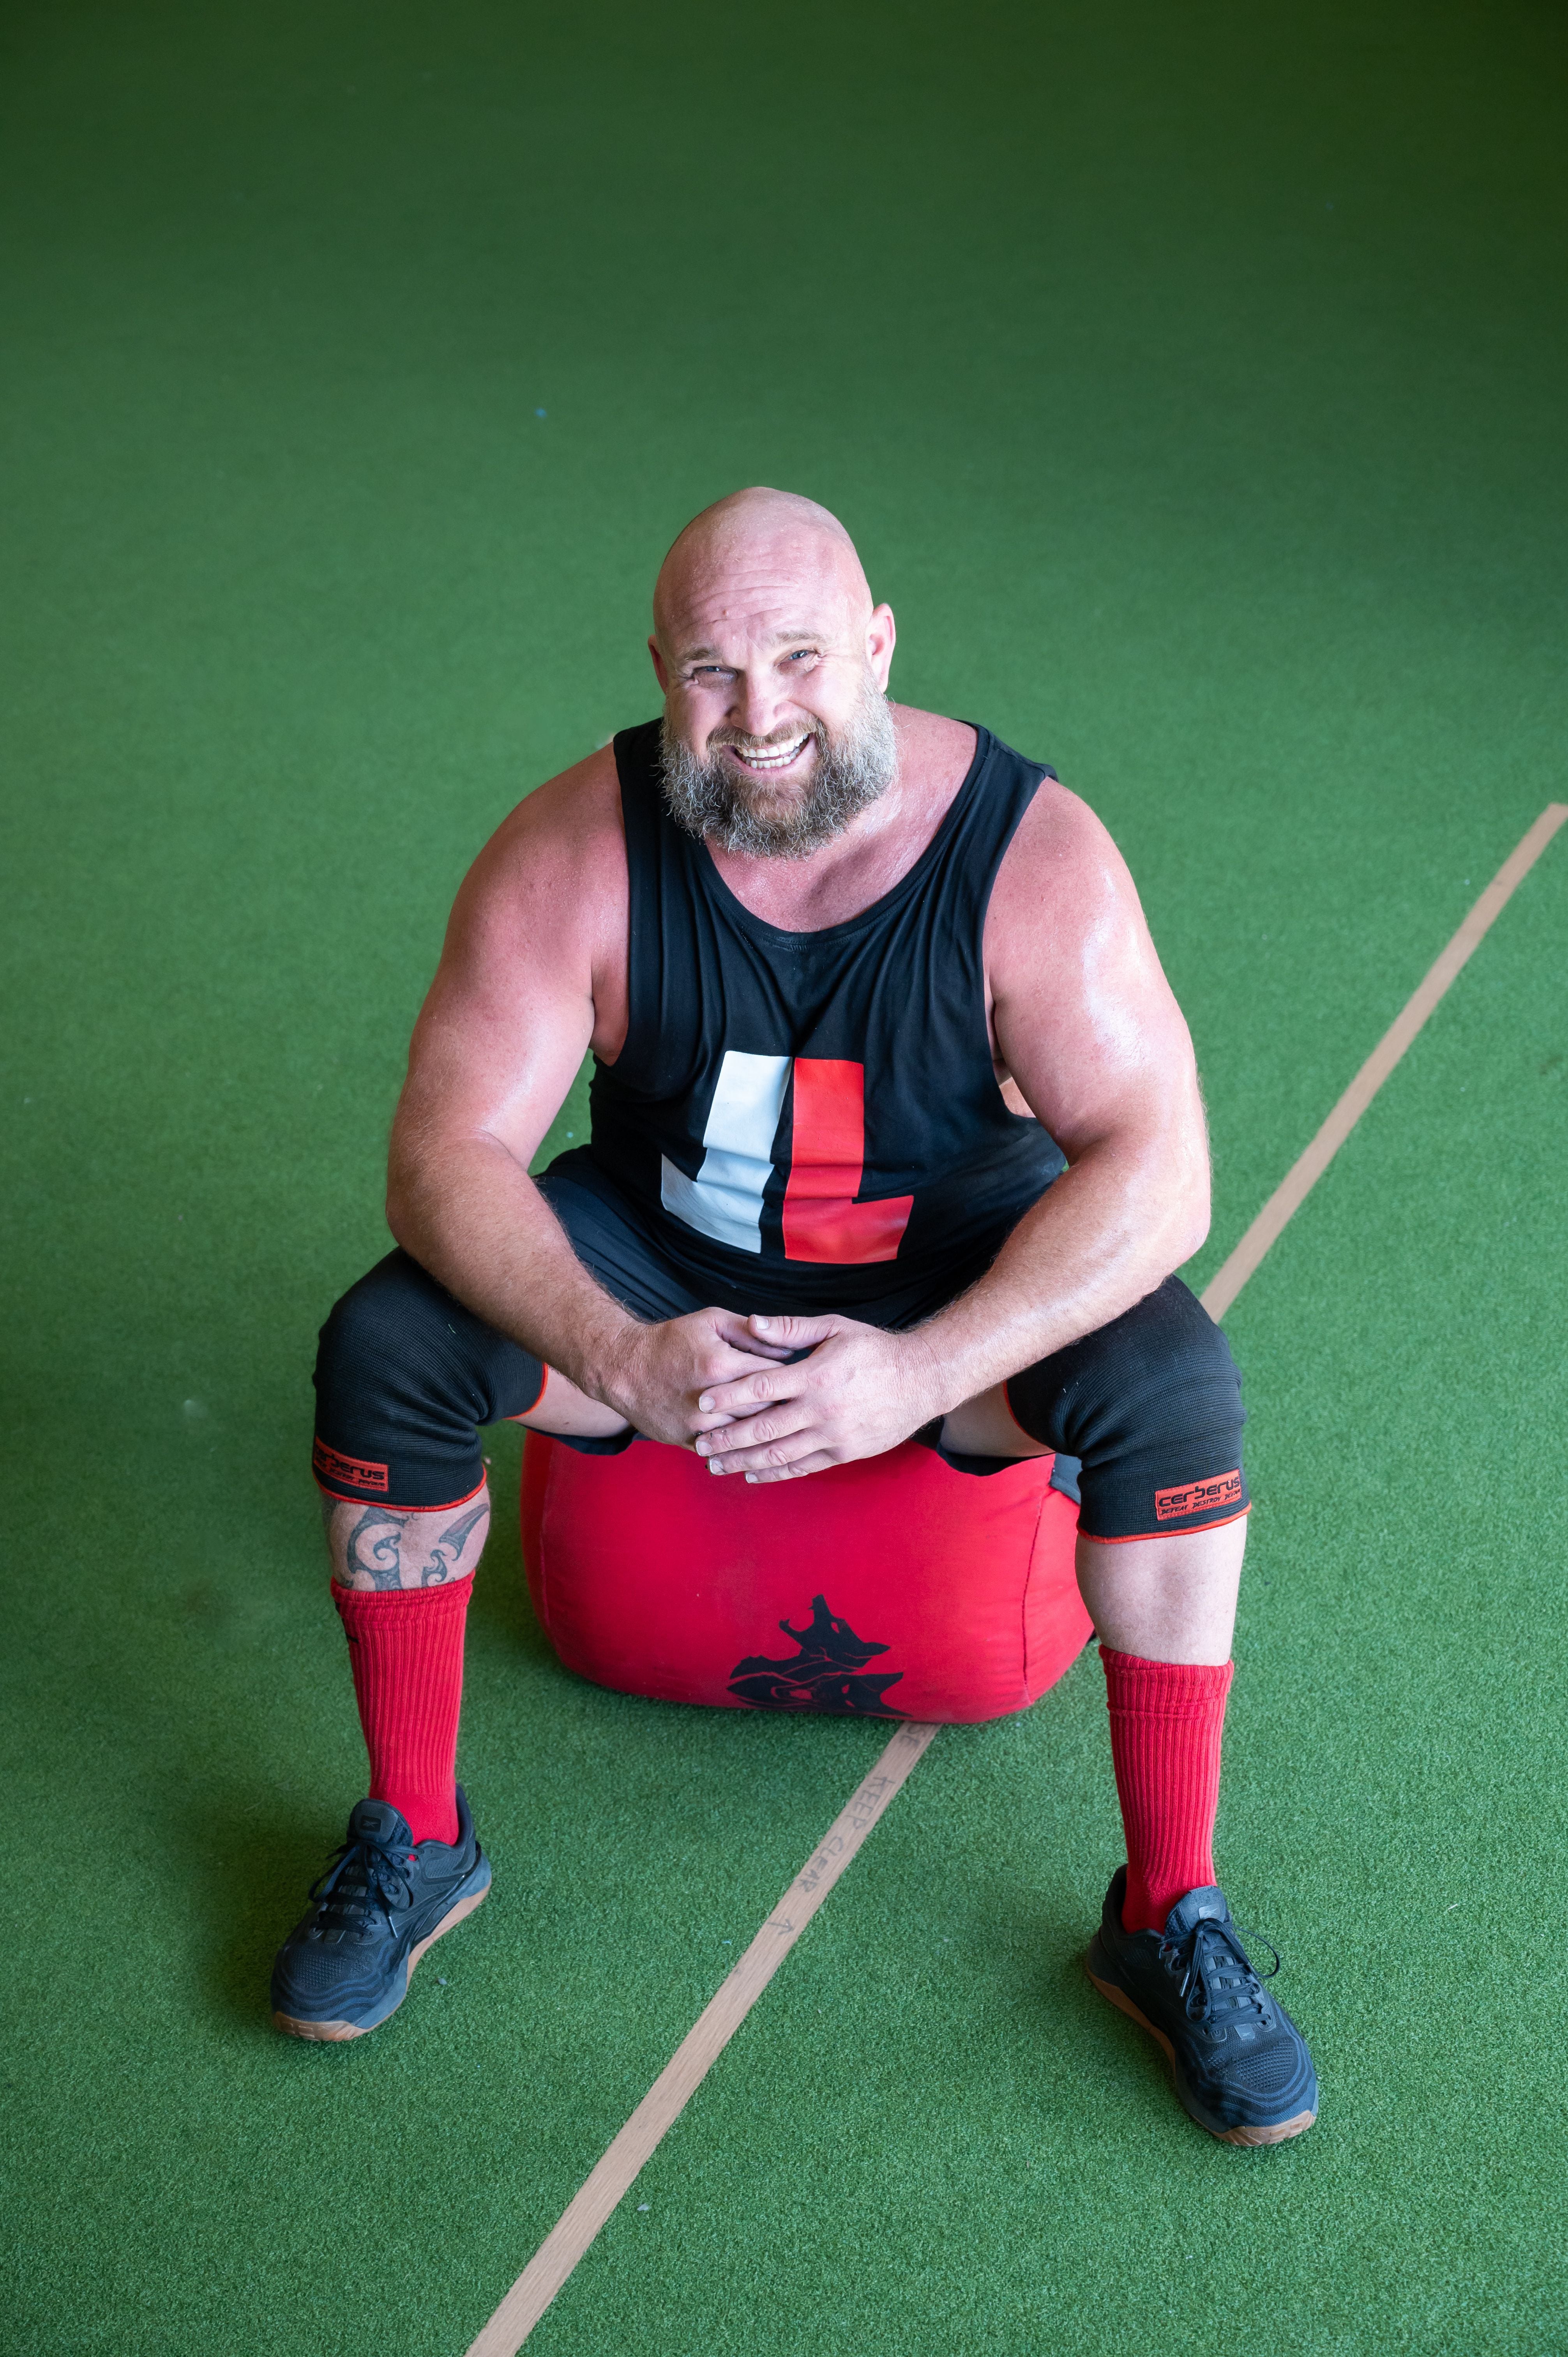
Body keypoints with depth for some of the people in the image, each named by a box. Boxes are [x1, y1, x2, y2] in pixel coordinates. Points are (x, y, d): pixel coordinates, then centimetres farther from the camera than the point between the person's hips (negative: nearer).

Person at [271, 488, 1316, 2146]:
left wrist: (921, 1372, -39)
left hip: (955, 1260, -1)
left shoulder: (1028, 852, -24)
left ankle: (1170, 1914, -13)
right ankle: (412, 1846, -2)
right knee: (382, 1350, -22)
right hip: (665, 1255, 2)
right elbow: (449, 1154, -22)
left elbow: (1157, 1170, -27)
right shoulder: (575, 855, -21)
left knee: (1172, 1387, -30)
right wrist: (619, 1354, -40)